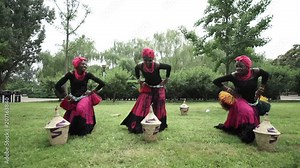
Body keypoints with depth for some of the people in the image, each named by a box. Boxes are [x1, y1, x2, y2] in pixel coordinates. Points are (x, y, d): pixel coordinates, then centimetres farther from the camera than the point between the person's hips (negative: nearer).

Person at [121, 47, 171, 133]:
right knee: (141, 106, -5)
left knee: (159, 108, 6)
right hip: (147, 88, 2)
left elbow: (169, 67, -13)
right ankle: (136, 126, 3)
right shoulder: (140, 66, -21)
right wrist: (138, 79, 2)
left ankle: (160, 126, 23)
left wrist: (166, 79, -9)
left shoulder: (157, 65, -30)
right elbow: (136, 69, 5)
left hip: (158, 88, -1)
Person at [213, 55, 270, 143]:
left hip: (253, 103, 4)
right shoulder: (234, 76, -20)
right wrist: (228, 89, -20)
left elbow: (266, 74, 7)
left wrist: (261, 89, 1)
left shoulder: (255, 72, -15)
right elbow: (216, 81, -16)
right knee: (247, 112, -27)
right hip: (240, 101, -3)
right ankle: (247, 133, -3)